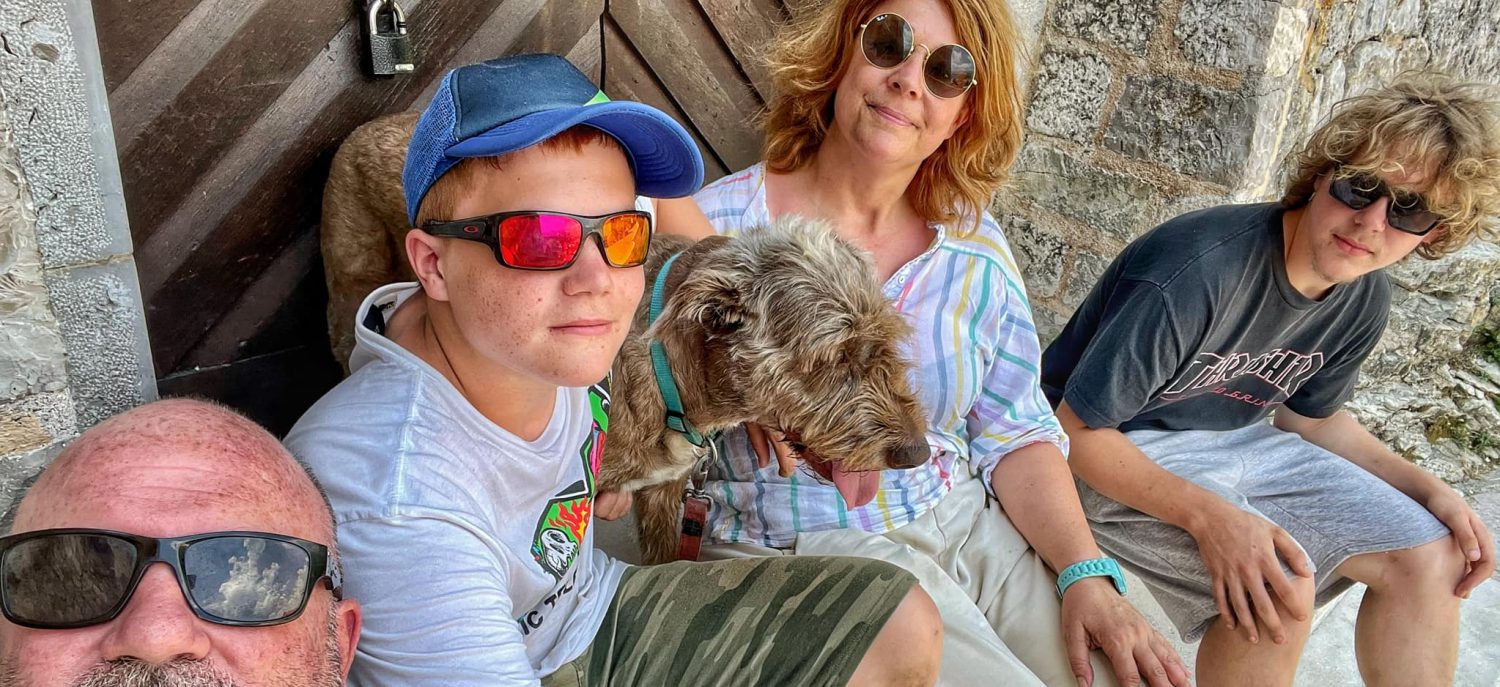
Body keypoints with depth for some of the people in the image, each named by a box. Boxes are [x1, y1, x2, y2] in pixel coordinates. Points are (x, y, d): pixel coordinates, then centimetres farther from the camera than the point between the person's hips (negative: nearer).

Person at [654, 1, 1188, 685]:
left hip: (975, 527, 5)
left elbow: (1015, 434, 6)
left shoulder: (975, 247, 6)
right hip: (798, 547, -4)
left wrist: (1086, 576, -7)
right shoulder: (719, 228, -7)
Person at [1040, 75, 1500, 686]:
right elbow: (1077, 430, -26)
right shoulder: (1196, 272, -30)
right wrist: (1210, 516, -36)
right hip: (1119, 454, -8)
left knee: (1430, 557, -2)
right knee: (1280, 586, -28)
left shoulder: (1365, 297, -3)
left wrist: (1429, 490, 1)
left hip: (1234, 441, 8)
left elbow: (1311, 416, 15)